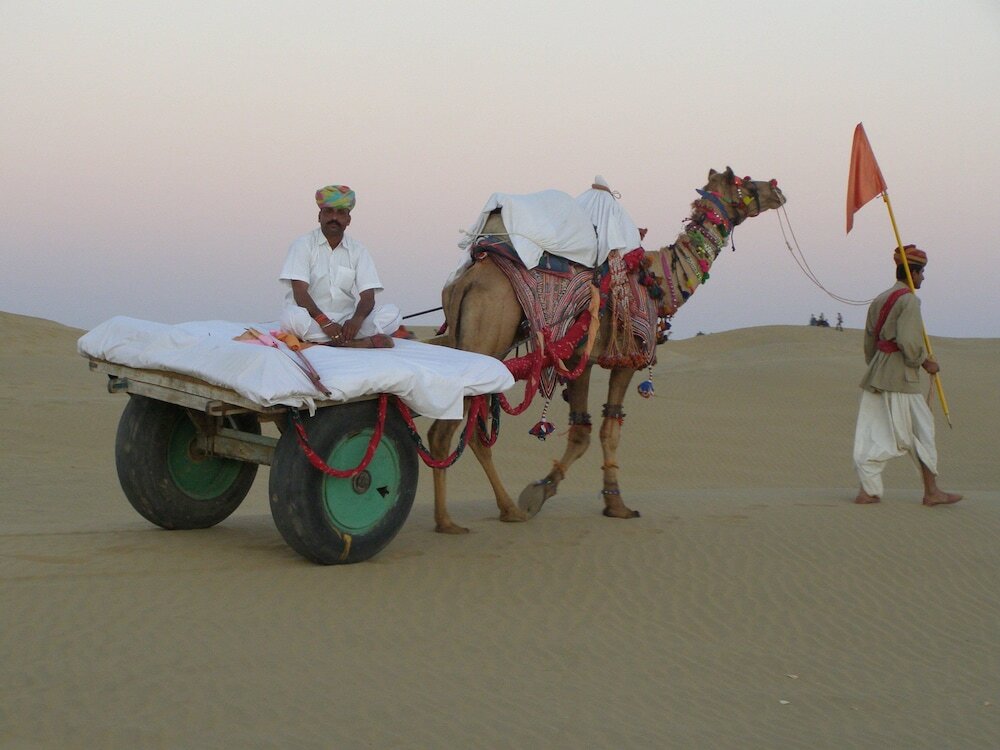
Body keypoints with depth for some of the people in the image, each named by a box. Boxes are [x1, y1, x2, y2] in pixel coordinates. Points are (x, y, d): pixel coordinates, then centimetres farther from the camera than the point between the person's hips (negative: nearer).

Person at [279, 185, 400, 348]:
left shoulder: (358, 250, 8)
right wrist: (324, 322, -27)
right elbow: (299, 292, -12)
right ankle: (368, 342, -33)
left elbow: (367, 296, -1)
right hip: (313, 319, -2)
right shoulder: (303, 245, -1)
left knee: (392, 313, -18)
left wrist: (357, 320, -25)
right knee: (292, 316, -38)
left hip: (347, 320, 2)